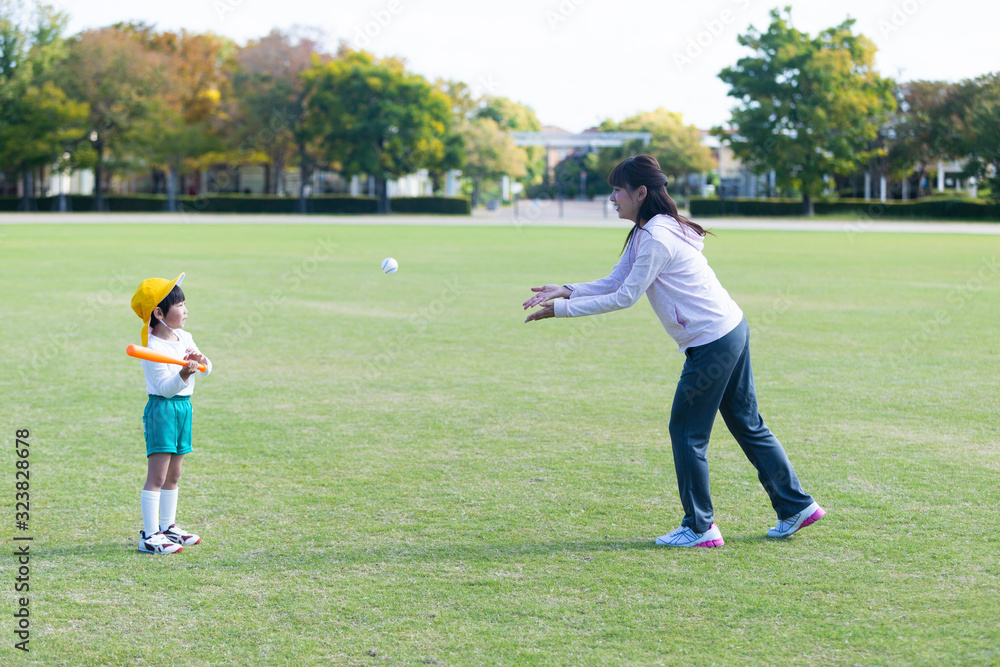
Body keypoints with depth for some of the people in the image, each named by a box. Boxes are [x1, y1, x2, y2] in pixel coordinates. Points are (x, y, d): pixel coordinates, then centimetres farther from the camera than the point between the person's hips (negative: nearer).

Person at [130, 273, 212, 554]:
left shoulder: (184, 338, 8)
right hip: (161, 408, -8)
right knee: (157, 476, -8)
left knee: (173, 475, 17)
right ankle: (149, 536, -7)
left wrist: (201, 361, -10)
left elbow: (206, 370, 11)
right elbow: (165, 387, -20)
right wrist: (184, 374, -36)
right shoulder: (152, 347, -17)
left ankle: (167, 527, 28)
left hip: (183, 406, 8)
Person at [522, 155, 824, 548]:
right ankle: (797, 507, 23)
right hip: (731, 331, 10)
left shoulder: (656, 238, -19)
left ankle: (699, 528, 8)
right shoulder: (644, 233, 12)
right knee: (747, 424, 16)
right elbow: (613, 283, 12)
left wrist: (561, 309, -13)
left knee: (687, 432, 0)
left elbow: (624, 298, -16)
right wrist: (566, 291, -2)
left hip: (712, 343, -10)